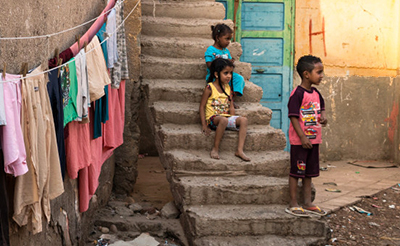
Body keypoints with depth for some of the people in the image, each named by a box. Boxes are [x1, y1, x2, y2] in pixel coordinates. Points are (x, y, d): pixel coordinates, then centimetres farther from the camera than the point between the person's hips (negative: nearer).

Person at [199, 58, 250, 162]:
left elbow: (231, 107, 12)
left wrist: (233, 122, -1)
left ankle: (240, 150, -24)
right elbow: (202, 107, -5)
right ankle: (215, 148, -26)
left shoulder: (228, 88, 12)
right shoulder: (210, 88, -5)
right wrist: (204, 125, -12)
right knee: (223, 120, -39)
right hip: (212, 118, -6)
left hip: (227, 117, 6)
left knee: (243, 120, -20)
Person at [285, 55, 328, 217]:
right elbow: (294, 117, -19)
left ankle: (308, 203, 24)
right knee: (296, 171, 1)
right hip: (299, 141, -8)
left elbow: (321, 107, 26)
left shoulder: (316, 93, 9)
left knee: (308, 172, 15)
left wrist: (323, 116, 3)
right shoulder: (297, 94, -16)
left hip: (313, 139, 8)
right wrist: (303, 138, -22)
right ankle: (293, 205, 9)